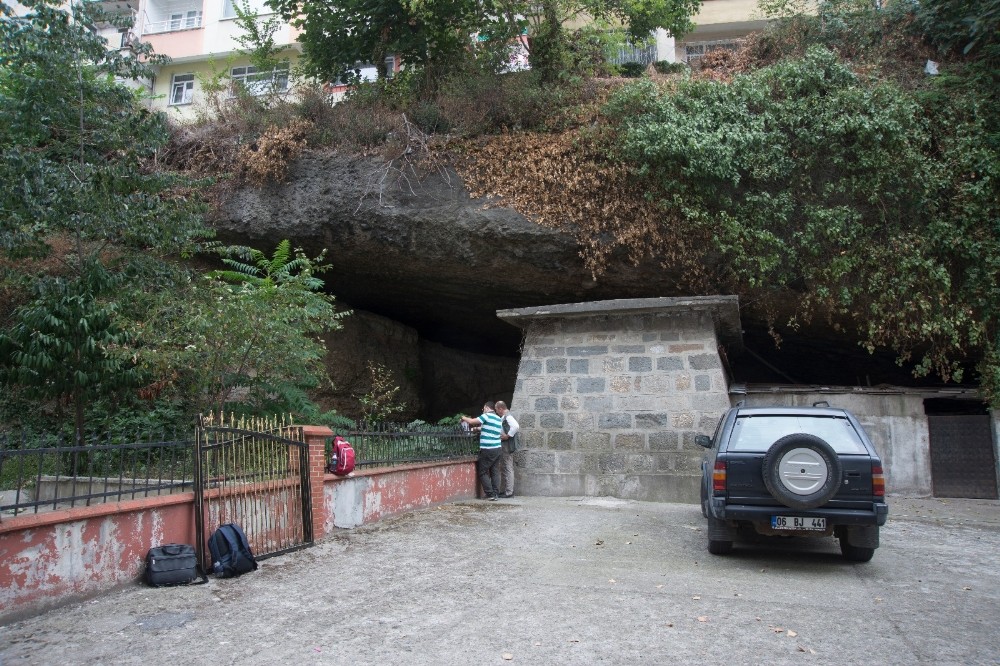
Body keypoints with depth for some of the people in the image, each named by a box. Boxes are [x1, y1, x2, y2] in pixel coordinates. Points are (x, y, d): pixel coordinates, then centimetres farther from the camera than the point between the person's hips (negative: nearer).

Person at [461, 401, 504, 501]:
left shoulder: (486, 416, -8)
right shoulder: (498, 418, 15)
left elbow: (471, 421, -9)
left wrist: (464, 418, 9)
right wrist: (480, 428, 28)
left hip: (487, 450, -7)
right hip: (497, 448, 7)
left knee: (482, 472, 2)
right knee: (495, 472, 8)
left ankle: (490, 494, -2)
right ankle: (496, 494, 5)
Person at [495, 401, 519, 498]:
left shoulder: (508, 416, -16)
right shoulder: (503, 417, 16)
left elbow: (516, 426, -32)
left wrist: (507, 436, -23)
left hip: (507, 447, -10)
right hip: (503, 446, 10)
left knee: (508, 469, -6)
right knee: (504, 469, 15)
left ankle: (509, 492, -3)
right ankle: (507, 490, 22)